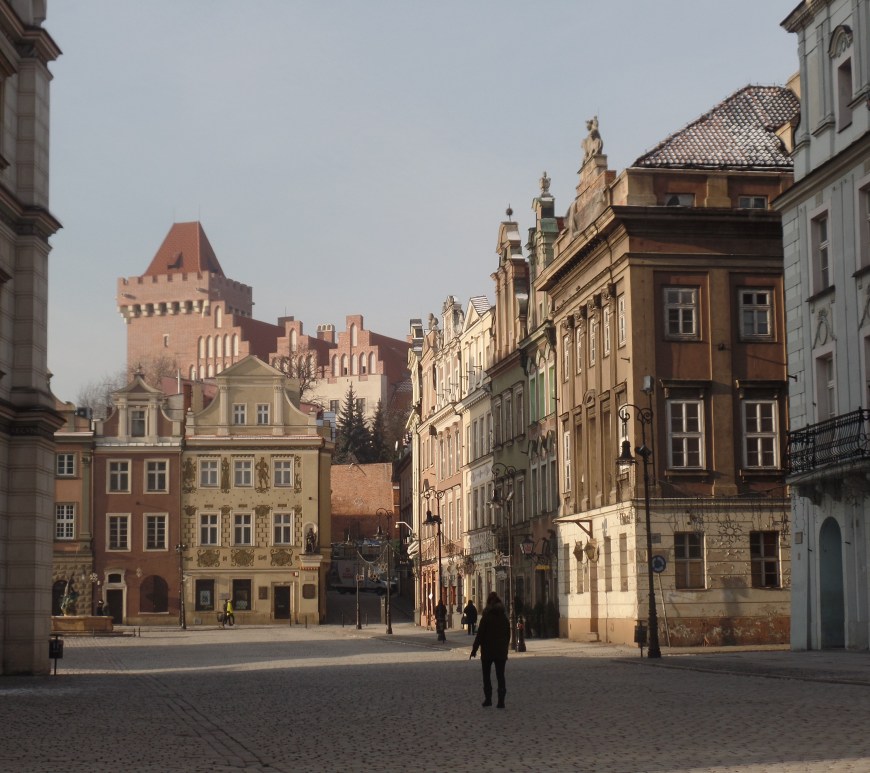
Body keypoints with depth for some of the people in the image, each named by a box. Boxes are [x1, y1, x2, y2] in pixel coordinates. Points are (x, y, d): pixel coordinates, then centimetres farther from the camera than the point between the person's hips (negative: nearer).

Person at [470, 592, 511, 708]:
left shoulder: (486, 617, -11)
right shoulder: (504, 617, 4)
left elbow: (480, 634, -11)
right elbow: (508, 634, 11)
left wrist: (474, 649, -5)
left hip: (487, 651, -4)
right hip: (501, 652, 4)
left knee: (486, 676, 9)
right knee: (500, 676, 4)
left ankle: (488, 699, 6)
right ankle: (501, 701, -4)